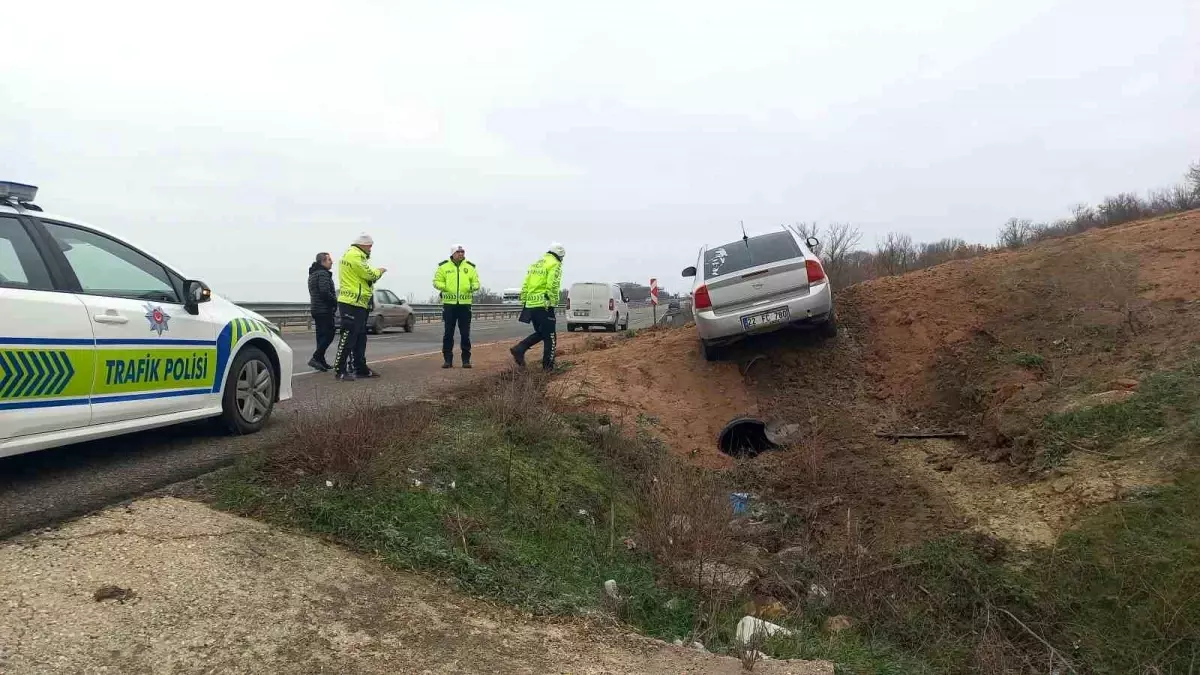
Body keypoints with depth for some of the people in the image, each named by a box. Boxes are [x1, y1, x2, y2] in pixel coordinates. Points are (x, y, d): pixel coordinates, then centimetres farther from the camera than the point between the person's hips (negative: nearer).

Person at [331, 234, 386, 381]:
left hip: (357, 303, 11)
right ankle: (340, 370, -7)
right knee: (348, 336, -9)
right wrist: (380, 271, 3)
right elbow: (369, 274, -15)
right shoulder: (355, 255, -13)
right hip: (352, 303, -11)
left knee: (360, 337, 13)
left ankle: (360, 368, 18)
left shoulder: (353, 254, 21)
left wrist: (375, 273, 6)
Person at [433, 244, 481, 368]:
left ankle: (466, 359, 12)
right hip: (449, 303, -1)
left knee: (465, 334, 4)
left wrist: (473, 287, -14)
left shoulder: (470, 267, 9)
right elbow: (436, 281, 4)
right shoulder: (444, 266, 4)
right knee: (448, 333, 3)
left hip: (465, 303, 1)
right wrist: (444, 287, -16)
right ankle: (448, 359, 10)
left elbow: (476, 281, 9)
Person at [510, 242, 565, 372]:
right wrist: (553, 303, -14)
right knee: (550, 337, 2)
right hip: (544, 305, -8)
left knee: (540, 333, 20)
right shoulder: (555, 265, -5)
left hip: (530, 305, 8)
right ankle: (548, 366, 4)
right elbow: (553, 287, -18)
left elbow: (525, 285, 17)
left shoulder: (536, 264, 19)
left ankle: (519, 349, 3)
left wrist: (524, 302, 19)